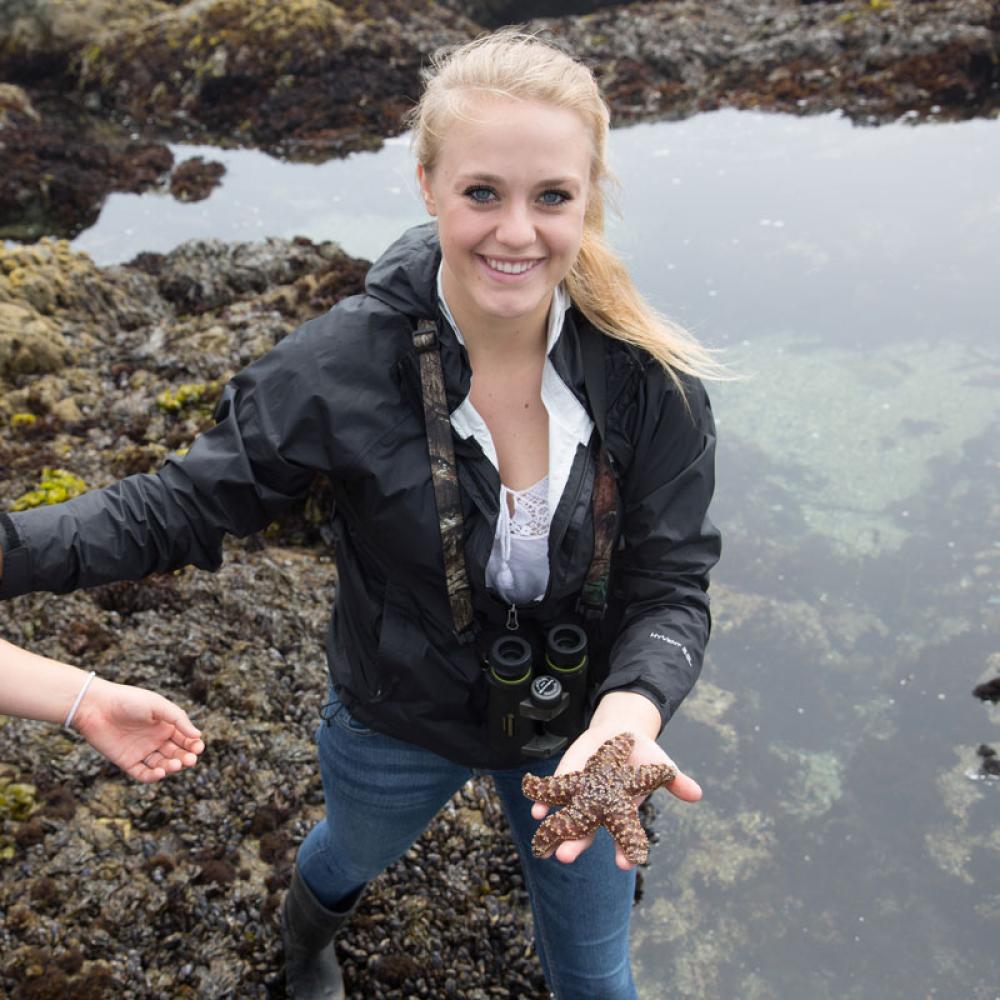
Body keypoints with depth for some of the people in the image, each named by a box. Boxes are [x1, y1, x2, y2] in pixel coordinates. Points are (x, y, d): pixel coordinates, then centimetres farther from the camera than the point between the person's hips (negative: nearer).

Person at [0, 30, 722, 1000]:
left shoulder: (648, 375, -23)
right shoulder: (348, 363, -27)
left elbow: (670, 587, -20)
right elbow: (185, 503, -18)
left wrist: (631, 710, -41)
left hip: (578, 726, 0)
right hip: (398, 722, 1)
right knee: (355, 851, 35)